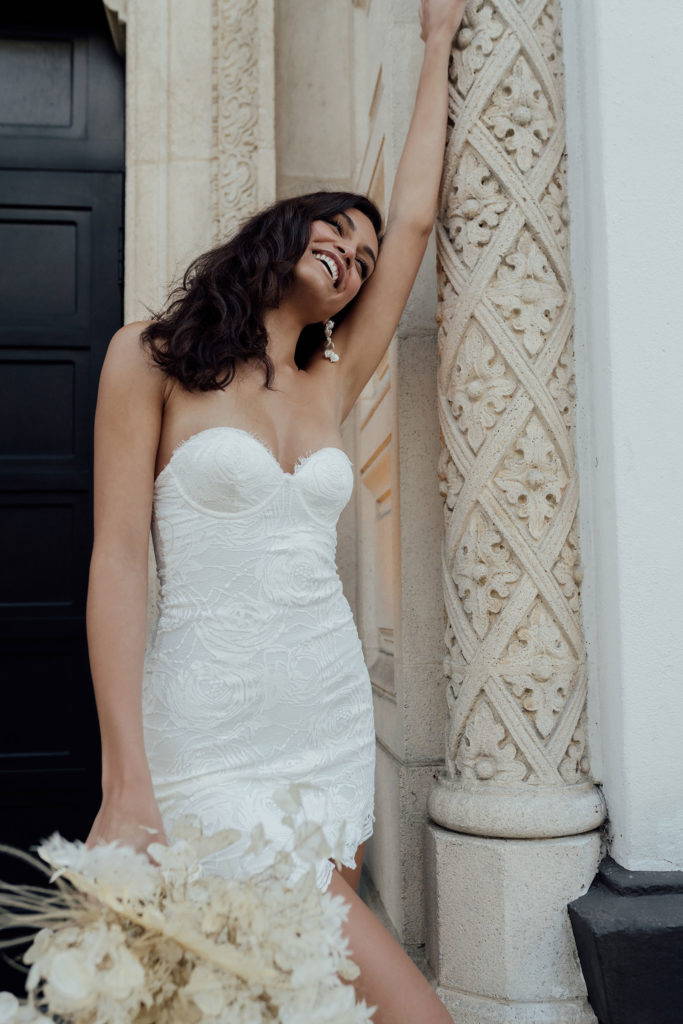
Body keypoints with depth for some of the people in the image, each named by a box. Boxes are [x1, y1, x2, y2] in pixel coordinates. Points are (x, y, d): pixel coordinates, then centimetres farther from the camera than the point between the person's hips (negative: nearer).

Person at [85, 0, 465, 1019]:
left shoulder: (335, 381, 11)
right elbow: (118, 562, -8)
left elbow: (413, 218, 16)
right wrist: (127, 783, -14)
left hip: (335, 719, 5)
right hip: (210, 737, -5)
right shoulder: (152, 357, -1)